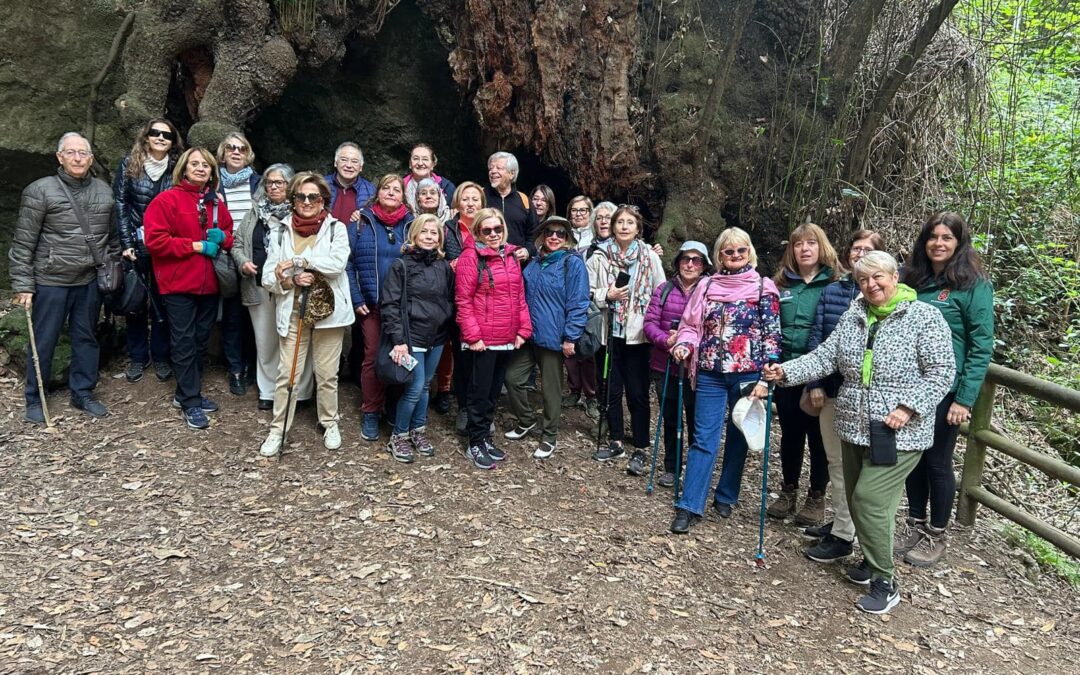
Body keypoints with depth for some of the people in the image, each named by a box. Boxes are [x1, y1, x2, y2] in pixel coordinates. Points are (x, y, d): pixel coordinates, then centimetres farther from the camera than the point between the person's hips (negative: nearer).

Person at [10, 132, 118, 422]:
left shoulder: (104, 191, 5)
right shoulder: (40, 191, -9)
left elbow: (112, 236, 14)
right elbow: (23, 243, -8)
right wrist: (22, 284, -11)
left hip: (91, 281, 4)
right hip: (51, 282, -4)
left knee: (85, 338, 13)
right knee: (43, 341, 6)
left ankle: (83, 393, 27)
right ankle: (35, 399, 21)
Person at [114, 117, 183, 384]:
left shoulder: (177, 168, 3)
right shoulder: (129, 164, 0)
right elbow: (120, 204, -1)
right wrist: (127, 243, -7)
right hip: (137, 245, 0)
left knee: (162, 302, 7)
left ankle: (161, 357, 19)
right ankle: (137, 358, 19)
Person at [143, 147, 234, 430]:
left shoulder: (216, 204, 11)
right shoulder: (166, 200, -8)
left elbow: (230, 235, 19)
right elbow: (155, 240, -16)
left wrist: (222, 237, -5)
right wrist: (197, 245, -17)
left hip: (209, 284, 6)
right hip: (179, 284, -6)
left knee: (200, 341, 13)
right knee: (184, 343, -1)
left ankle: (186, 393, 27)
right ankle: (190, 402, 6)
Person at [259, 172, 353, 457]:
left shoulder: (336, 228, 1)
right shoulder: (281, 232, 5)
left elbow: (338, 262, -18)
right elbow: (268, 279, 3)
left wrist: (297, 260, -17)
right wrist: (292, 280, -16)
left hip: (329, 311, -1)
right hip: (293, 312, 1)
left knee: (327, 374, 8)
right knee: (286, 374, -1)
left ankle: (330, 424, 27)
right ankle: (278, 430, 11)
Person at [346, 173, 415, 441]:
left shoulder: (411, 224, 5)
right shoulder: (362, 221, 2)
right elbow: (348, 262, -1)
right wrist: (356, 299, -8)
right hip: (371, 305, -1)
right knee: (373, 357, 5)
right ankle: (371, 414, 16)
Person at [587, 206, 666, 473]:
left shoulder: (650, 257, -1)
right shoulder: (600, 256, 1)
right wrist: (607, 295, -13)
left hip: (638, 333, -2)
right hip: (610, 331, 2)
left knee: (637, 393, 2)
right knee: (612, 389, 13)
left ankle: (640, 449, 12)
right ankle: (615, 441, 28)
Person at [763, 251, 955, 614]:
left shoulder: (925, 318, -9)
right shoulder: (853, 317, 8)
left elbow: (941, 371, -11)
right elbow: (825, 357, 4)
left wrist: (908, 407, -21)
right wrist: (786, 371, -10)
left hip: (899, 433, -6)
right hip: (856, 428, 6)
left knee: (869, 499, -12)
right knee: (857, 498, 14)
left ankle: (884, 582, 3)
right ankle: (873, 559, 36)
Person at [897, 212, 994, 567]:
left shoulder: (974, 285, -9)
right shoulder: (914, 281, 8)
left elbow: (982, 347, -12)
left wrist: (965, 399, -16)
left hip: (945, 389, -5)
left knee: (937, 461, 5)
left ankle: (936, 536, 22)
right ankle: (915, 524, 30)